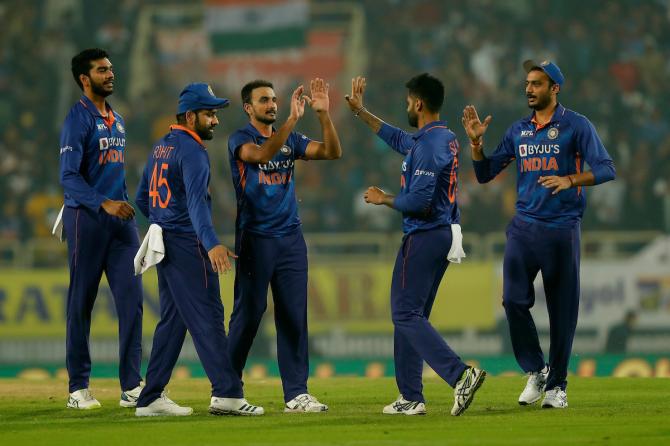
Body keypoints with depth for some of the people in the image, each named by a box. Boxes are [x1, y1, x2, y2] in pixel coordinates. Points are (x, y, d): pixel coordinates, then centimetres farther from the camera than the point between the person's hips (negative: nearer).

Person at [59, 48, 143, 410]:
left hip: (120, 218, 7)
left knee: (131, 298, -1)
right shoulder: (78, 119, -8)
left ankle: (131, 387, -1)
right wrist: (104, 203, -29)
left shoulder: (116, 121, 17)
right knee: (81, 302, -1)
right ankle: (78, 387, 5)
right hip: (86, 217, -7)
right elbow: (69, 176, -17)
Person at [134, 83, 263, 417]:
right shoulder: (192, 150, -13)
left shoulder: (160, 148, 16)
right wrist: (211, 244, -38)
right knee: (207, 317, -10)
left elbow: (142, 198, 22)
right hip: (187, 244, -9)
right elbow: (196, 201, -28)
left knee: (172, 320, 12)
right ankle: (226, 393, -14)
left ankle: (151, 398, 11)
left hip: (163, 242, 9)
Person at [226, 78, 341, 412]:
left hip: (291, 237, 5)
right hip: (255, 238, -5)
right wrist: (292, 119, -32)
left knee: (294, 316, 2)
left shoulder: (291, 140, 13)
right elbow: (261, 154, -25)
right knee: (248, 314, -4)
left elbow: (333, 152, 2)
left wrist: (323, 114, -10)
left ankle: (296, 393, 3)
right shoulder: (240, 140, -3)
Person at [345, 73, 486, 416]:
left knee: (407, 315, -9)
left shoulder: (428, 146, -18)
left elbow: (419, 201, -24)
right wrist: (360, 111, 38)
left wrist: (384, 199, -7)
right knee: (411, 315, 15)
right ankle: (411, 398, 15)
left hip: (423, 238, -10)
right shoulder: (445, 139, 14)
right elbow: (396, 138, 32)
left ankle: (460, 375, -23)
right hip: (445, 234, 10)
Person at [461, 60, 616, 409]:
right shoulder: (518, 130, 13)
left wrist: (570, 179, -26)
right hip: (524, 227, 4)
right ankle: (535, 371, 8)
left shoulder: (576, 126, -2)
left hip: (562, 228, -4)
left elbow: (606, 169, -10)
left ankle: (556, 384, 10)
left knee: (562, 308, 0)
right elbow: (485, 173, 16)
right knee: (514, 300, -9)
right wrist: (476, 142, 0)